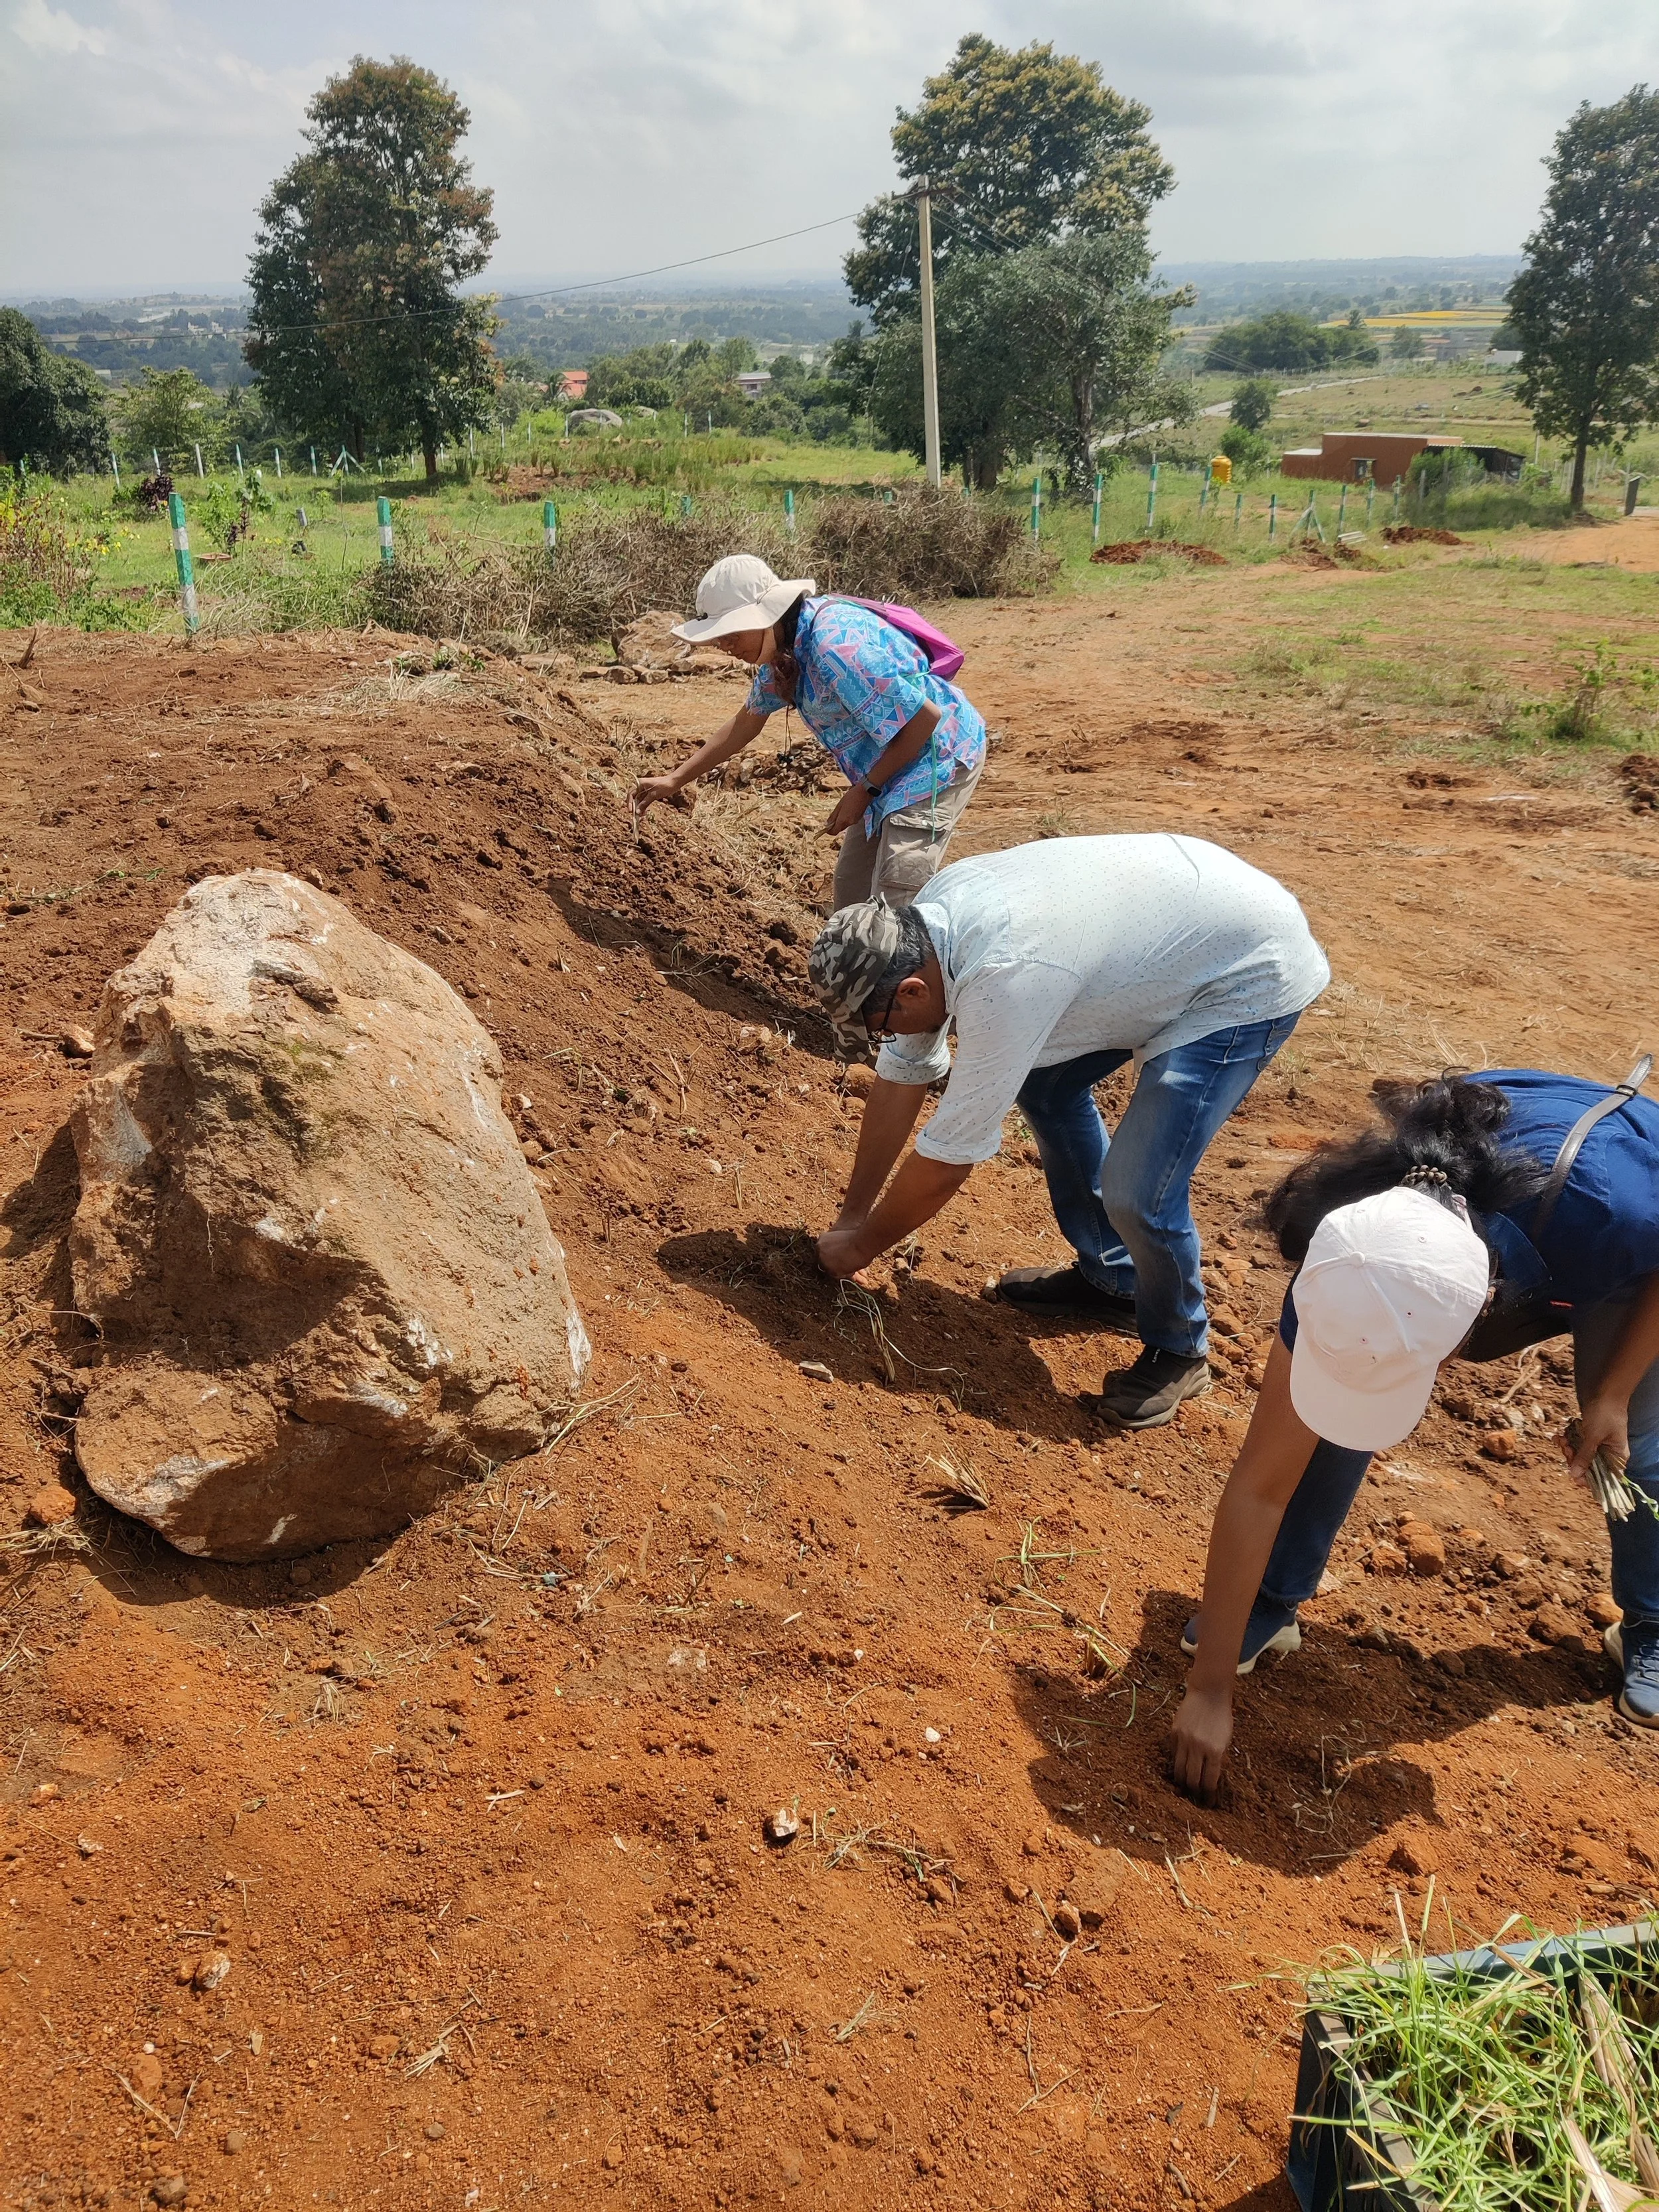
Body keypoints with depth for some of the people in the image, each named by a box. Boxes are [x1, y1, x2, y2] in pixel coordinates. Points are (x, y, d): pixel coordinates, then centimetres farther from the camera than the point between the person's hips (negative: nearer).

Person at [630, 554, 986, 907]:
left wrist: (866, 790, -16)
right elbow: (746, 723, 18)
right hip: (886, 771, 10)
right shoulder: (780, 647, 1)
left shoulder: (836, 646, -29)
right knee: (851, 894, 14)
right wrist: (676, 779, 18)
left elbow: (925, 718, -27)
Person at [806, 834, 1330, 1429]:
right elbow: (900, 1077, 2)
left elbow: (946, 1160, -24)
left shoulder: (1003, 981, -35)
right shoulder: (921, 926, -9)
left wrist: (860, 1245, -8)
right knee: (1044, 1084, 14)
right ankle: (1109, 1276, 30)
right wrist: (851, 1215, 8)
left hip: (1251, 979, -9)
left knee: (1137, 1194, -15)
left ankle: (1178, 1350, 14)